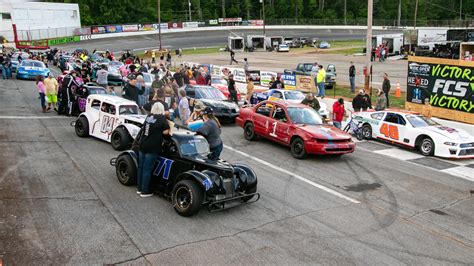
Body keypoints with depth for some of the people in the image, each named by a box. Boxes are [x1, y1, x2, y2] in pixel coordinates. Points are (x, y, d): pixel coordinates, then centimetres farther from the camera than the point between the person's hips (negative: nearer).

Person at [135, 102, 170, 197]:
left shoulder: (148, 116, 9)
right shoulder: (162, 118, -7)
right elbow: (165, 132, -10)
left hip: (142, 145, 6)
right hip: (152, 148, -6)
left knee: (141, 167, 13)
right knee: (147, 169, -2)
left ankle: (139, 188, 23)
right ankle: (144, 191, 4)